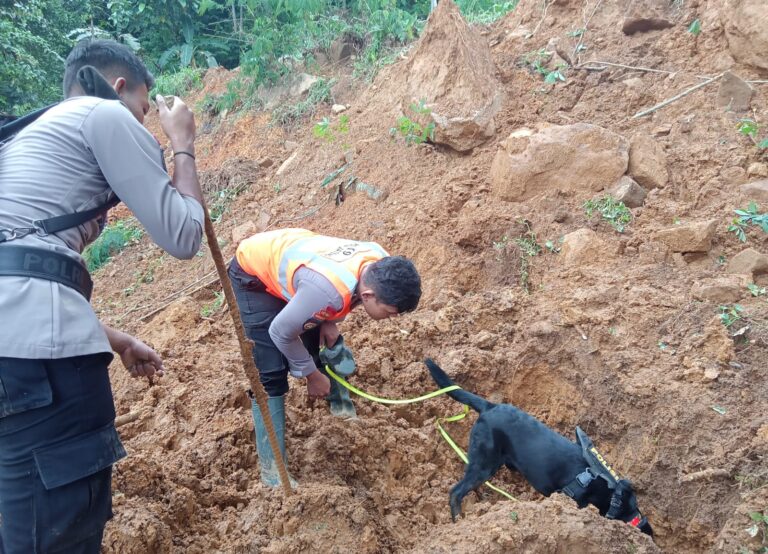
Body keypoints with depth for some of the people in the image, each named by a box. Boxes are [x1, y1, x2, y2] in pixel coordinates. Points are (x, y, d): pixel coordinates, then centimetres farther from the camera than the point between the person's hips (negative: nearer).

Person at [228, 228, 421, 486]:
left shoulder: (380, 263, -21)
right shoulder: (329, 289, -44)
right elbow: (282, 333, -26)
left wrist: (329, 321, -8)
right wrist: (311, 374, -11)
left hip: (286, 257, 7)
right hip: (253, 274, -7)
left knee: (330, 347, 13)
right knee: (271, 375, -13)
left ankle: (342, 409, 41)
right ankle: (272, 470, -2)